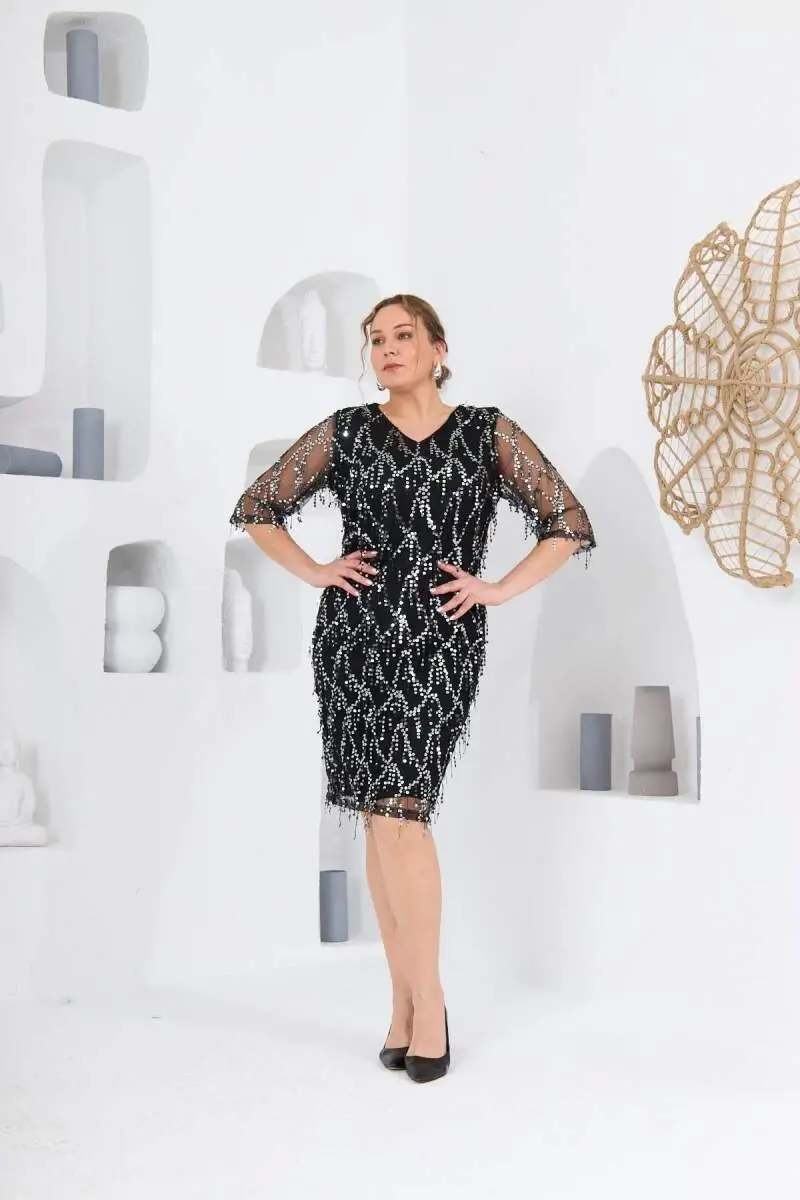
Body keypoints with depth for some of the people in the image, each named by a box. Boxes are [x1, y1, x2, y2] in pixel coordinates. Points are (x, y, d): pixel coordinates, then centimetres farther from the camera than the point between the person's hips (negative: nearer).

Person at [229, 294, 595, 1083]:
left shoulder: (487, 433, 5)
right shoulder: (345, 432, 9)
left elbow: (570, 524, 7)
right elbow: (255, 508, 17)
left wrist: (499, 589, -1)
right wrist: (314, 573, 5)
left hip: (441, 641, -2)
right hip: (355, 635, 2)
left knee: (401, 811, -12)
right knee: (383, 817, 3)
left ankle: (424, 999, 2)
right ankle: (407, 1000, 13)